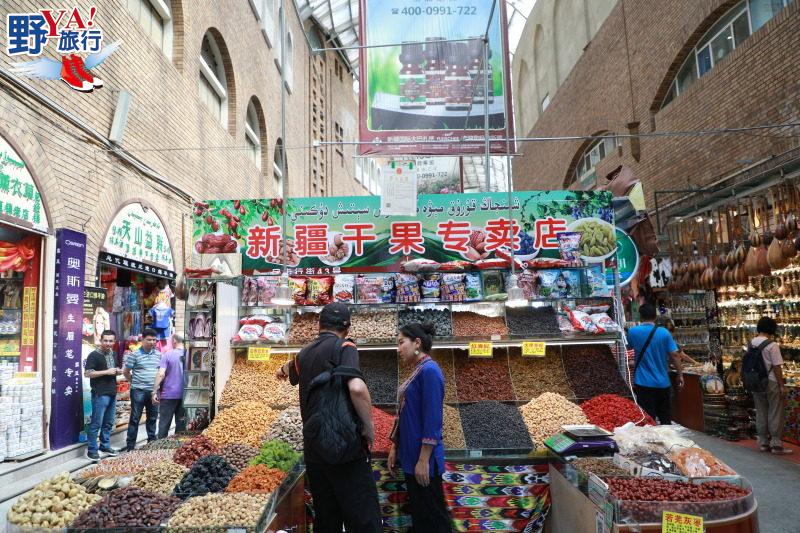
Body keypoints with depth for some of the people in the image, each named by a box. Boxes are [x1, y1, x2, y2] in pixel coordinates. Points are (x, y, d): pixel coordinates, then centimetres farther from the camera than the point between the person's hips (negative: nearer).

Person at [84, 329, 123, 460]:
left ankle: (105, 446, 24)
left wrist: (118, 371, 6)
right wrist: (106, 372, -19)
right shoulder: (94, 355, -9)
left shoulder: (113, 354, 14)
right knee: (96, 423, -4)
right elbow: (87, 373, -16)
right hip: (100, 394, -7)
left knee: (109, 423, 13)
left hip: (112, 393, 7)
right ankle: (92, 450, 5)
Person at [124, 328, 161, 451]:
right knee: (135, 418, 2)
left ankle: (152, 442, 24)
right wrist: (135, 382, 7)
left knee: (152, 418, 13)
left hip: (153, 391, 5)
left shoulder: (158, 354, 7)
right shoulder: (134, 355, -7)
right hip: (138, 391, -4)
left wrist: (157, 384, 9)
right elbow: (126, 373, 0)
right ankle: (130, 446, 10)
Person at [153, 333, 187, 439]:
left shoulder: (168, 355, -8)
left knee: (164, 423, 6)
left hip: (169, 394, -3)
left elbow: (161, 374, -14)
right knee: (181, 422, 11)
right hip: (184, 395, 3)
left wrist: (155, 391, -9)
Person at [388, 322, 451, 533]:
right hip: (411, 455, 9)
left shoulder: (429, 371, -16)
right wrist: (395, 448, 17)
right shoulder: (416, 372, 11)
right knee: (418, 513, 16)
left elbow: (432, 419, -21)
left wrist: (423, 460, -21)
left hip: (423, 458, -9)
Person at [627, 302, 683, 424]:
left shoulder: (633, 332, -7)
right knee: (665, 419, 17)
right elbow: (674, 355, -7)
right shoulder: (664, 333, -6)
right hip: (663, 382, 2)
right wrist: (680, 374, 3)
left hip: (643, 383, -2)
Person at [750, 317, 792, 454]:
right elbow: (777, 367, -14)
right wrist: (782, 386, -9)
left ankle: (763, 443, 18)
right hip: (771, 382, -6)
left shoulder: (751, 343, 2)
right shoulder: (772, 345, -16)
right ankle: (776, 444, 7)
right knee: (776, 414, 4)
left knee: (761, 413, 12)